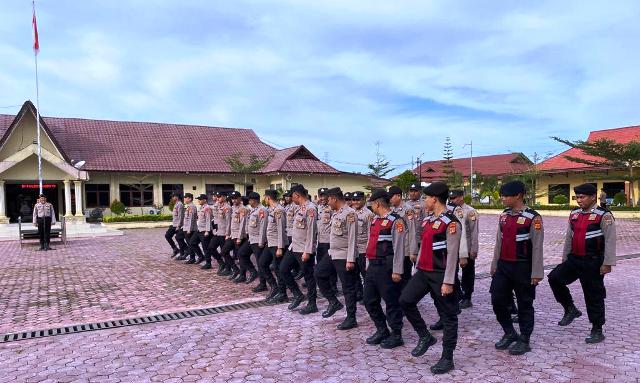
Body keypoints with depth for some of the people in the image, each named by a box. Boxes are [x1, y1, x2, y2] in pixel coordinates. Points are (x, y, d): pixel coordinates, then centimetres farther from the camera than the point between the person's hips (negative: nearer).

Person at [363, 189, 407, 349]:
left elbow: (399, 248, -17)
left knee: (392, 302, 3)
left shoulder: (396, 221, -13)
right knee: (369, 301, 14)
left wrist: (397, 271, -19)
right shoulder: (375, 220, 14)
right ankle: (382, 331, 30)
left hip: (387, 268, -9)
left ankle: (396, 336, 18)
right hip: (373, 267, 9)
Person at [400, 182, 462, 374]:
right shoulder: (427, 220, 10)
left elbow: (452, 255, -18)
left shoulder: (451, 223, -16)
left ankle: (447, 358, 17)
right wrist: (417, 269, 19)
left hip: (440, 275, -8)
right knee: (405, 300, -1)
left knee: (447, 316, 5)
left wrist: (448, 282, -19)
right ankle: (425, 337, 16)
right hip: (423, 272, 8)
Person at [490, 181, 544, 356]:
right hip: (503, 266, 6)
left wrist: (536, 273, -14)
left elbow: (537, 247, -13)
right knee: (498, 301, 7)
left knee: (524, 304, 6)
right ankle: (510, 333, 26)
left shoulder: (533, 217, -13)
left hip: (523, 268, -6)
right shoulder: (503, 215, 7)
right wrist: (494, 265, 13)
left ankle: (524, 341, 20)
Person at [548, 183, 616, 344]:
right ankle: (571, 310, 12)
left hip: (593, 262, -6)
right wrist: (564, 259, 16)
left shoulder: (604, 215, -11)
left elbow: (610, 241, -13)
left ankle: (597, 331, 18)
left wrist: (607, 263, -16)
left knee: (594, 296, 3)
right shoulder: (574, 214, 8)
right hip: (574, 259, 6)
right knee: (554, 278, -7)